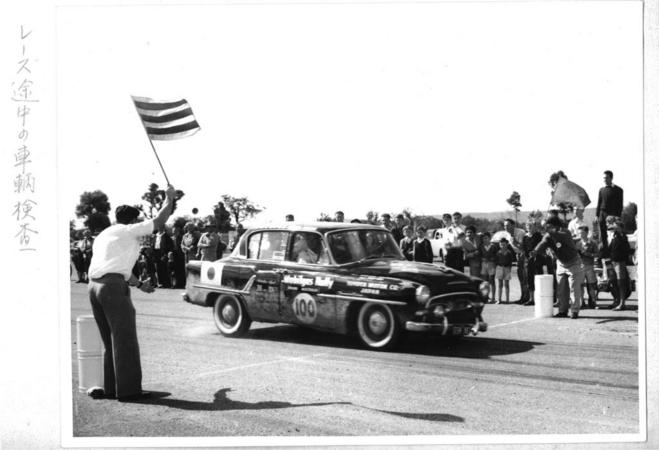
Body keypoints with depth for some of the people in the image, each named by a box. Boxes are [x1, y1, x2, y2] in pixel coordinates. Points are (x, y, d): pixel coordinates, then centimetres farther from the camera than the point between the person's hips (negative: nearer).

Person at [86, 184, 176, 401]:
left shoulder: (103, 235, 27)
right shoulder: (129, 231, 3)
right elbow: (159, 221, 3)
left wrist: (140, 284, 43)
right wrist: (169, 198, 18)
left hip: (94, 286, 9)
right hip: (113, 287, -8)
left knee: (111, 340, 15)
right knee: (125, 340, -3)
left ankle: (111, 388, 18)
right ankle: (128, 389, -2)